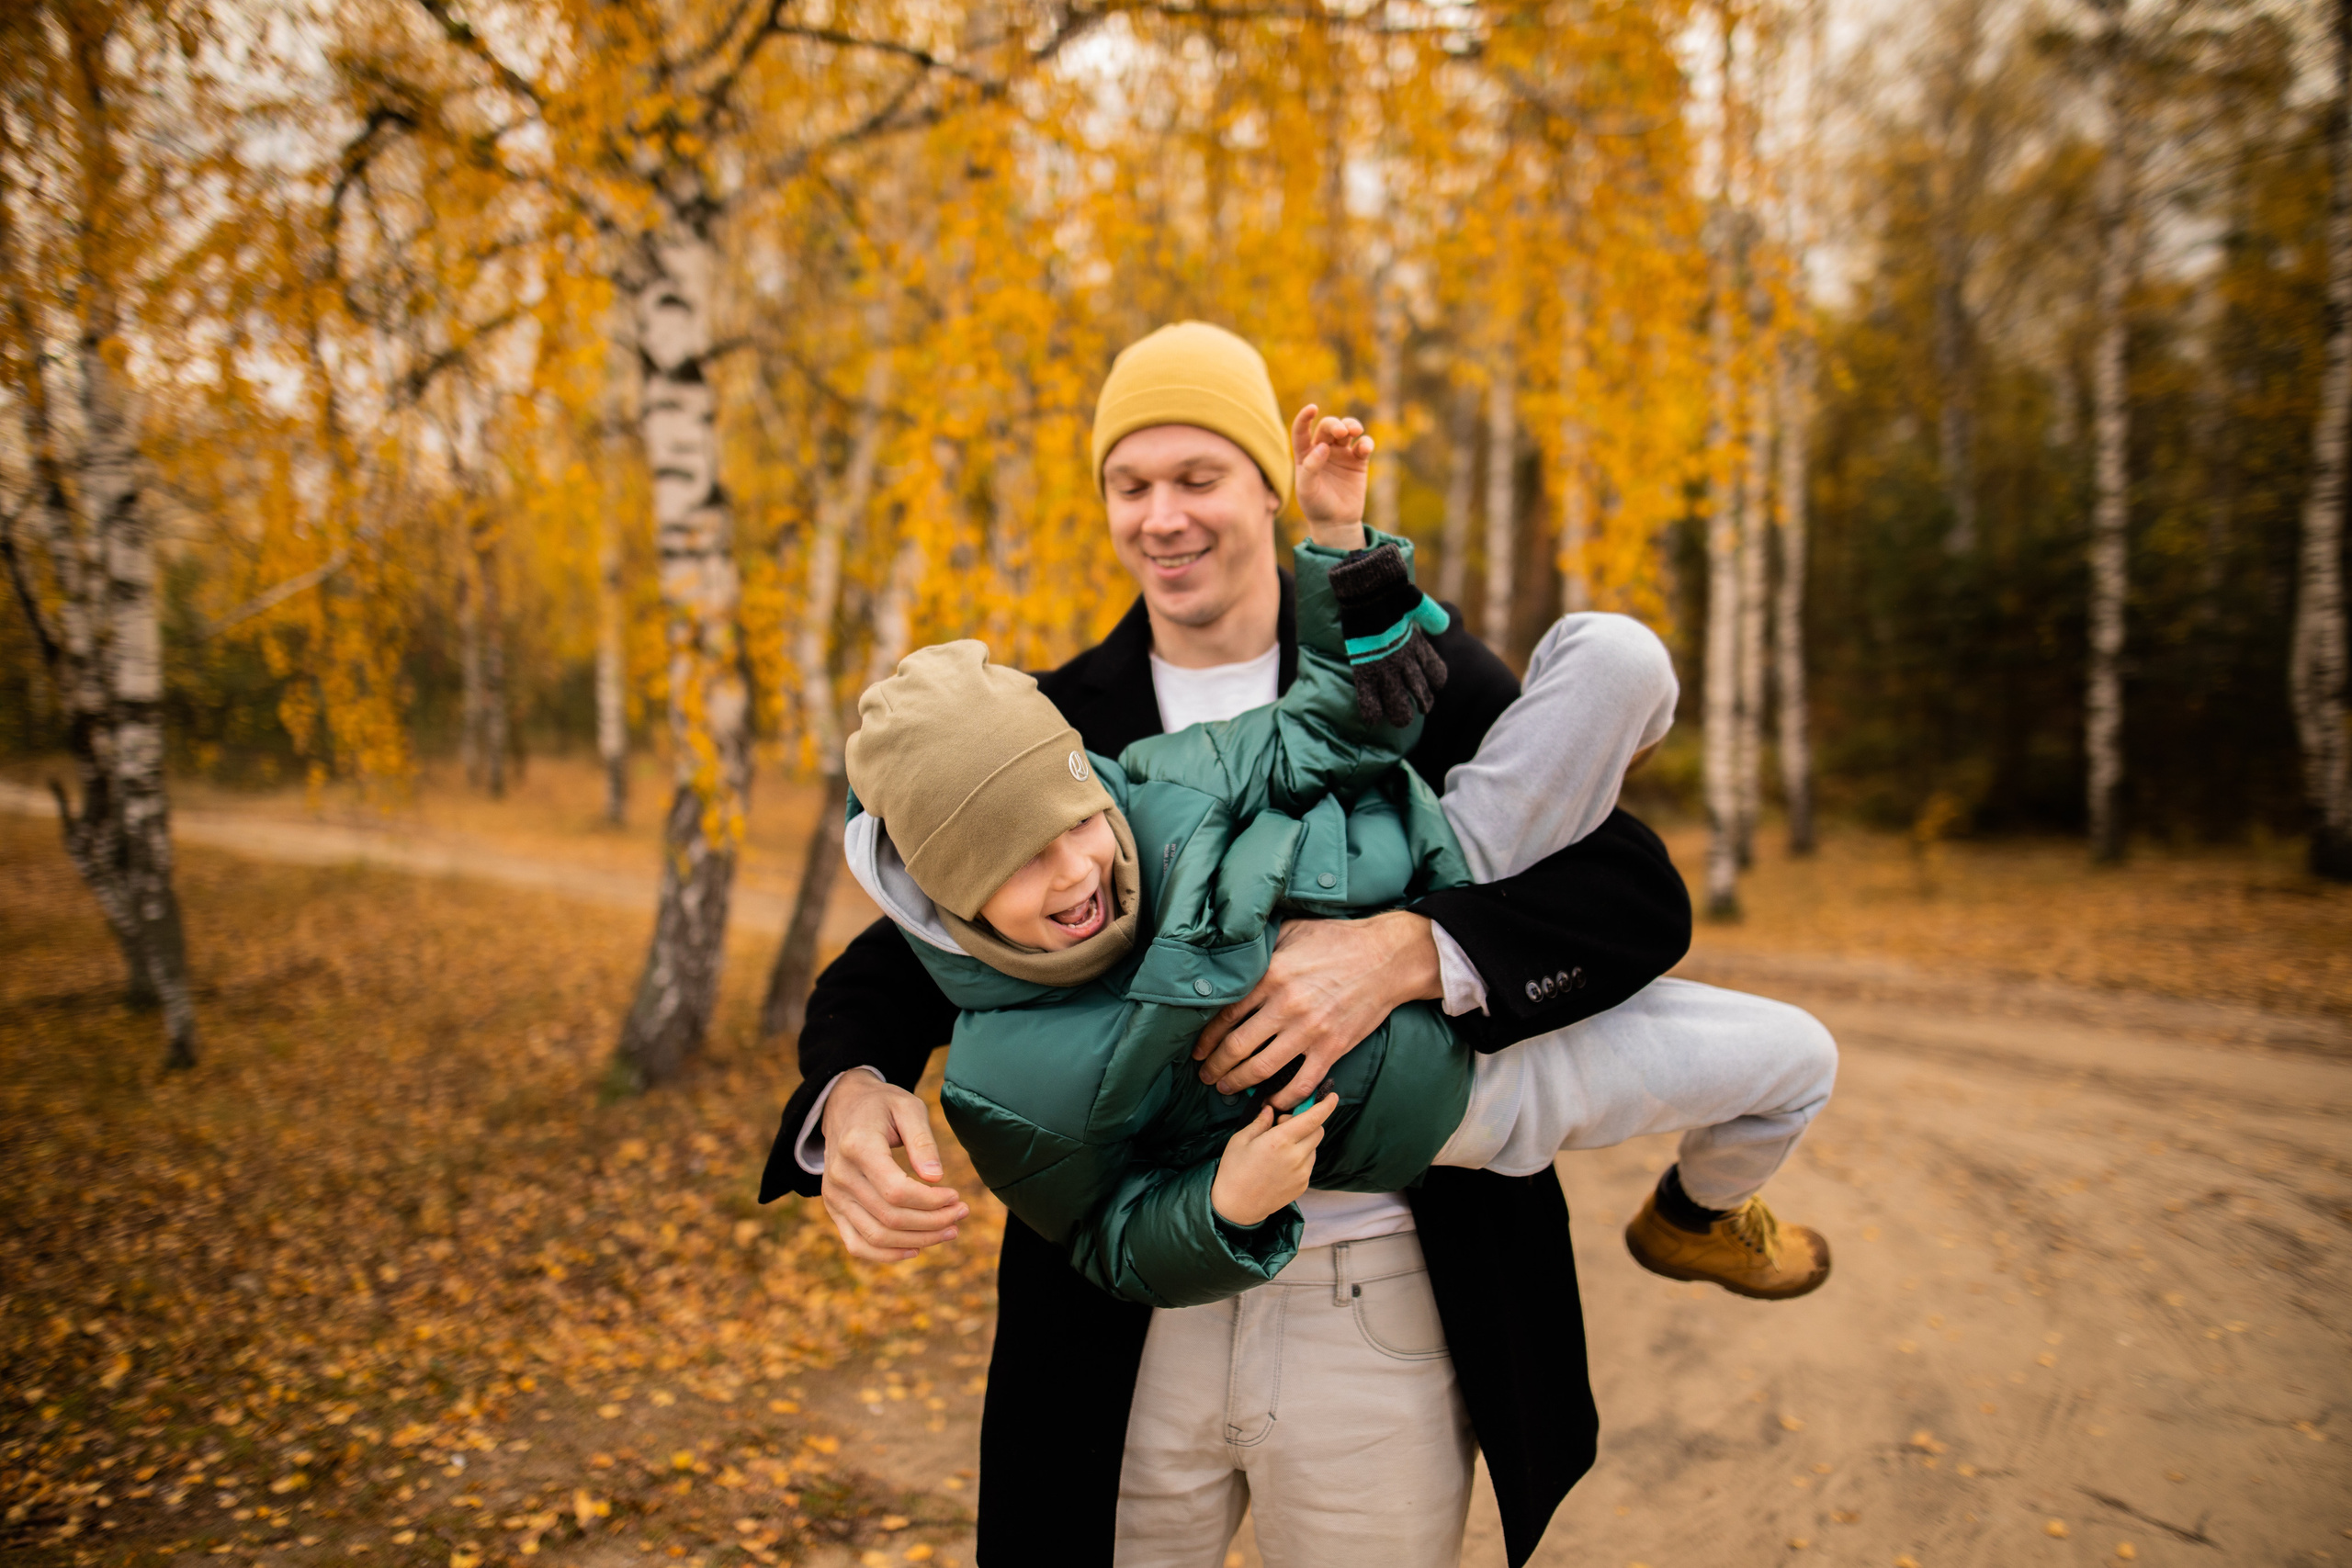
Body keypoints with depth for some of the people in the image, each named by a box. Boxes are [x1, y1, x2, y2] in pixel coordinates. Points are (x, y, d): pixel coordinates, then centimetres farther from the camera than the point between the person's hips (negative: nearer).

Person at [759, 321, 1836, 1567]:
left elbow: (1644, 898, -10)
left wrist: (1406, 952, -27)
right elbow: (899, 962, 1)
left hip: (1373, 1308, -1)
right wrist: (848, 1097, -22)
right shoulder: (1055, 727, 2)